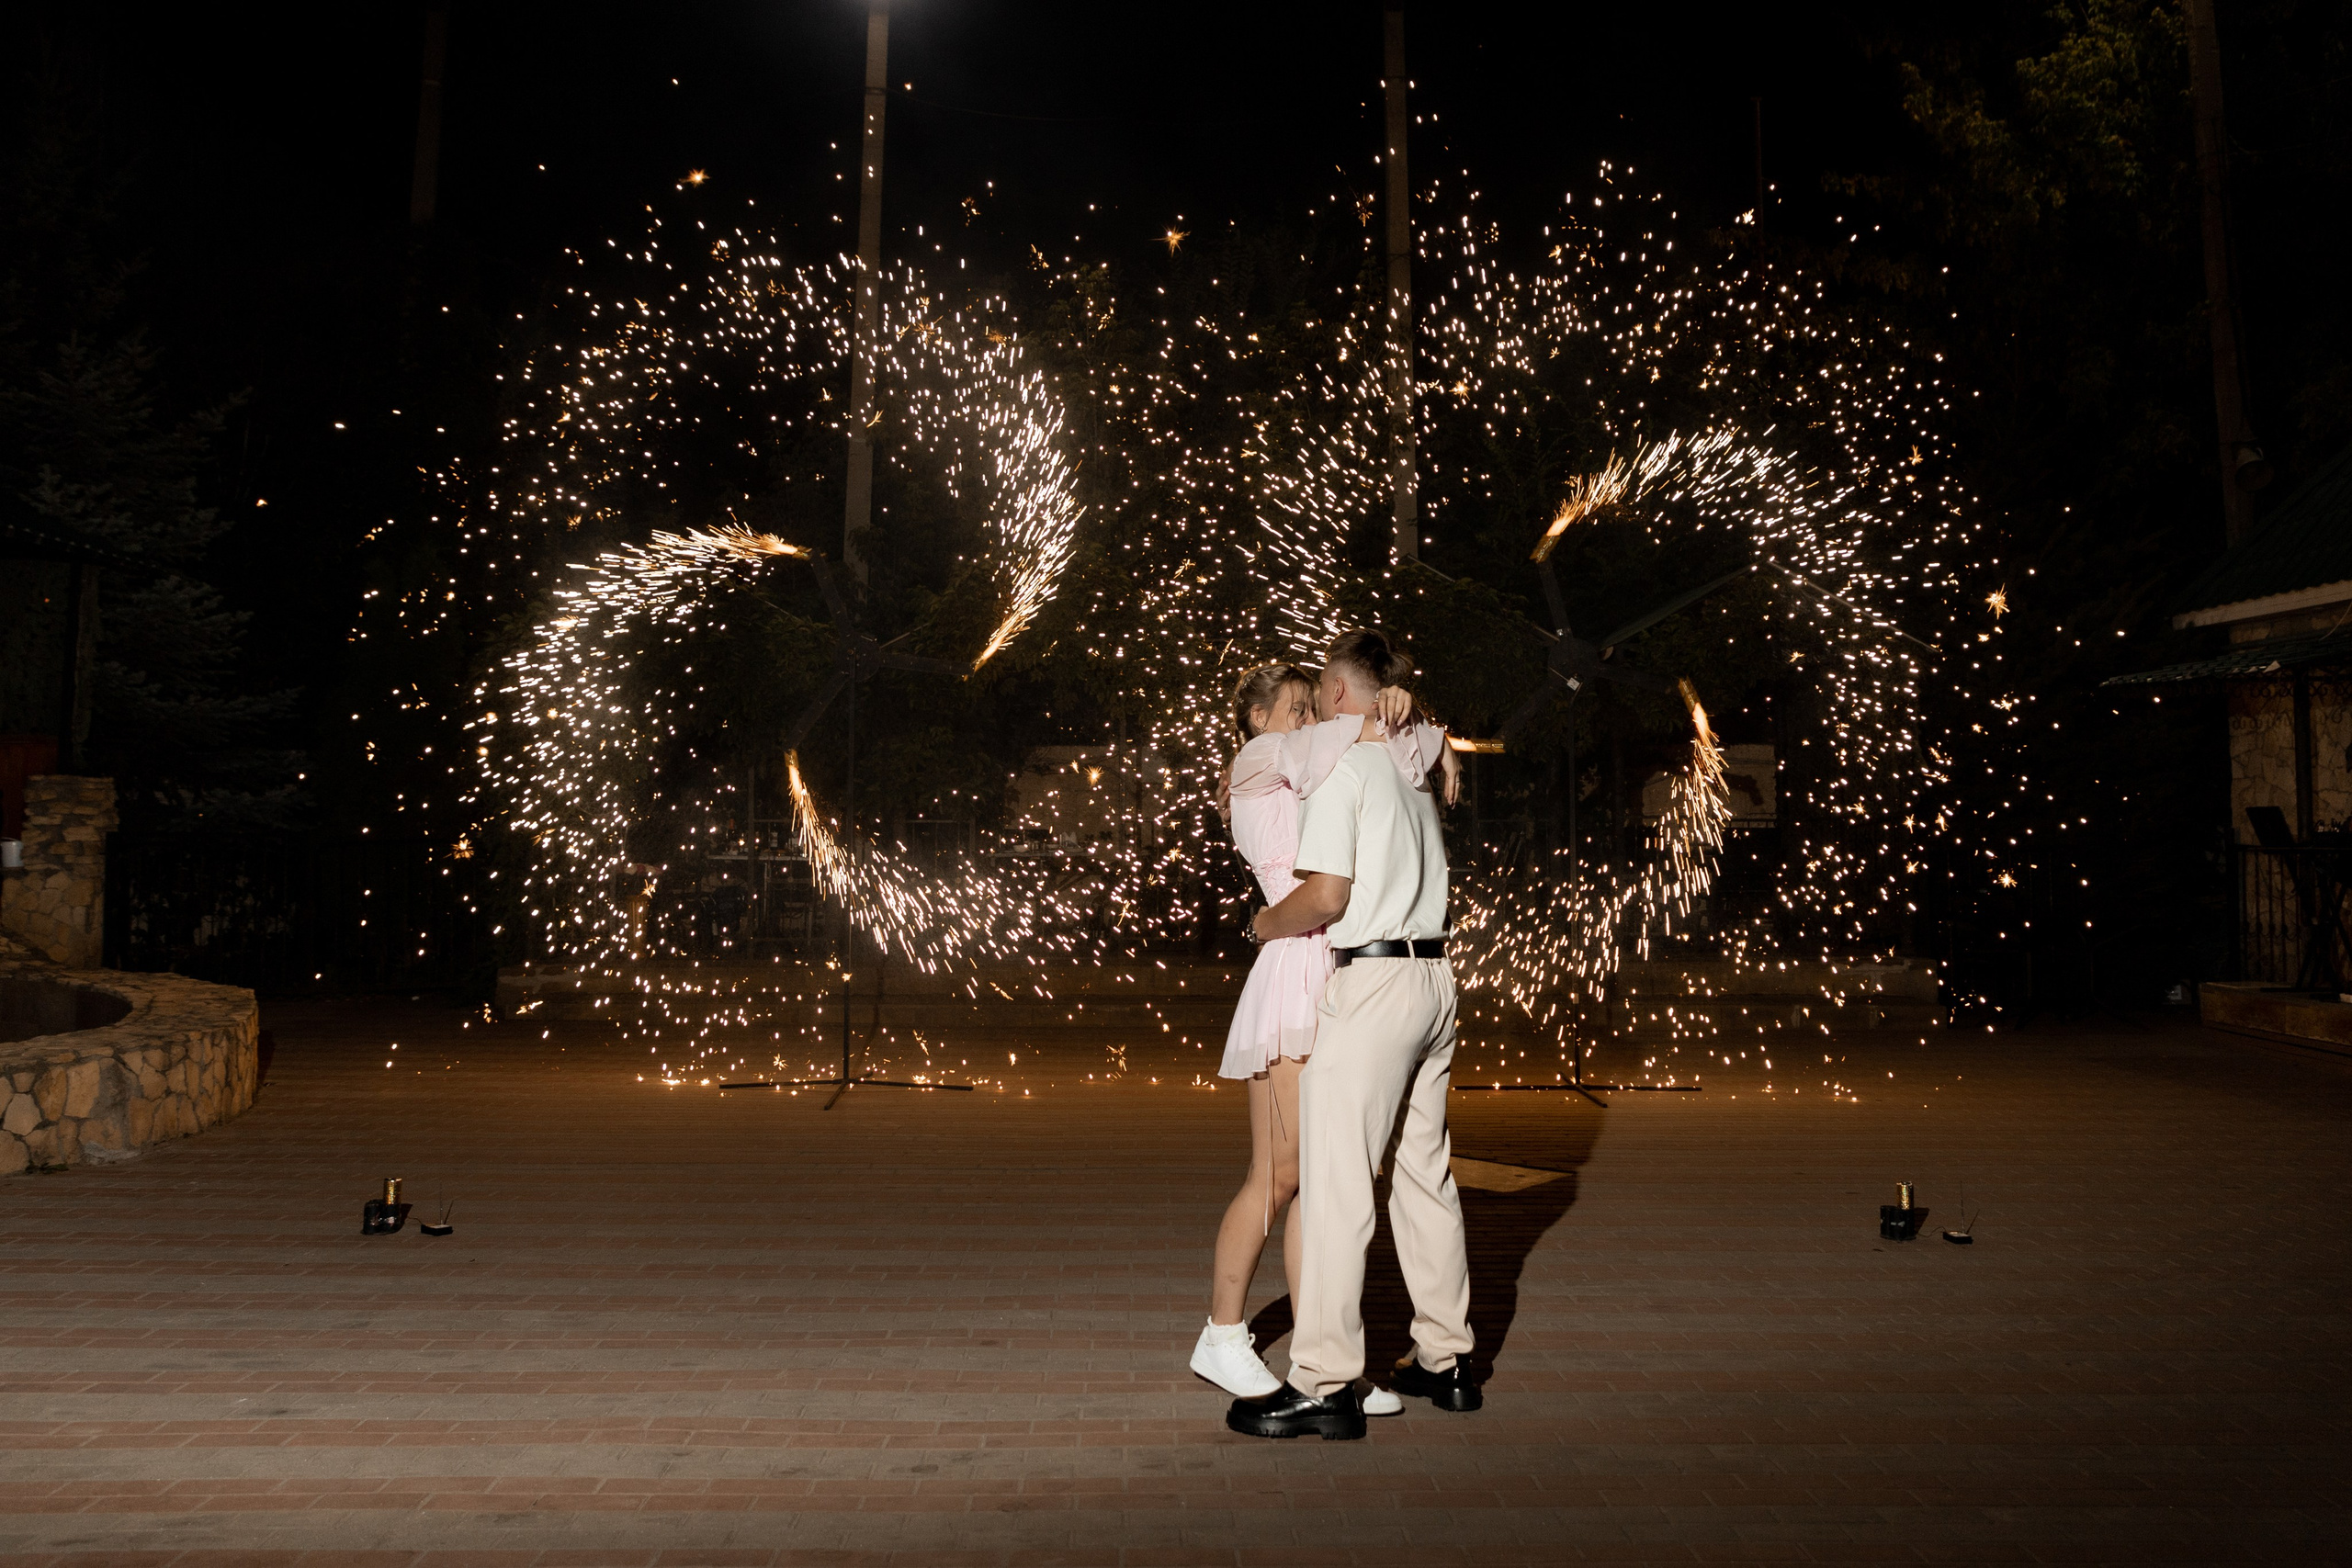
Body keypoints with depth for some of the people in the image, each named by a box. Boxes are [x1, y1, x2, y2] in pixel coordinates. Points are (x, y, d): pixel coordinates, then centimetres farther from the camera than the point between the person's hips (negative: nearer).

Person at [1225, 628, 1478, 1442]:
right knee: (1424, 1174, 15)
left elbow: (1326, 895, -17)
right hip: (1433, 977, 9)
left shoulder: (1339, 767, -8)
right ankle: (1445, 1359, 25)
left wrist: (1265, 924, 3)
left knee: (1335, 1183, -5)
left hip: (1370, 984, -9)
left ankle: (1324, 1383, 0)